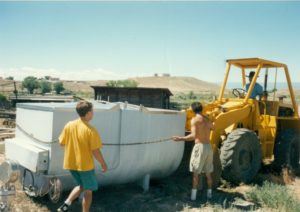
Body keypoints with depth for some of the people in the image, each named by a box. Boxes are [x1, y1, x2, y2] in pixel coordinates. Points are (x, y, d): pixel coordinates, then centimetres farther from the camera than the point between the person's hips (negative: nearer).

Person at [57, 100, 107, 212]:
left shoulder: (69, 125, -4)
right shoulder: (90, 130, -20)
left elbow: (62, 143, 6)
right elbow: (95, 151, -17)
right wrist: (103, 164, -3)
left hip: (71, 164, 6)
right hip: (85, 165, -6)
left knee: (81, 185, 26)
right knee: (88, 190, 11)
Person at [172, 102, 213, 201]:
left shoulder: (194, 119, -10)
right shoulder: (207, 120, 11)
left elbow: (194, 136, -21)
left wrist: (180, 138, -17)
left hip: (200, 146, -6)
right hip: (209, 147, 6)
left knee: (195, 172, 2)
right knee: (208, 172, 15)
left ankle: (193, 195, 5)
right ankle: (209, 193, 24)